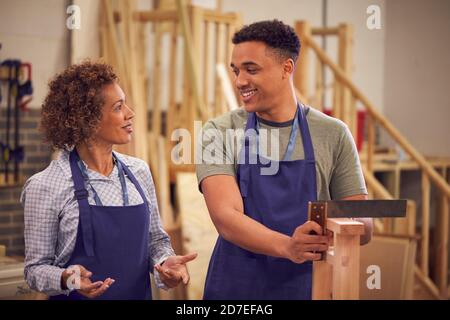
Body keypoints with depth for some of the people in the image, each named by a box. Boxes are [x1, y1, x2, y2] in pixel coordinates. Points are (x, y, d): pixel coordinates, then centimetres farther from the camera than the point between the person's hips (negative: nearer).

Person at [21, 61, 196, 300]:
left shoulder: (139, 172, -1)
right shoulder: (46, 187, -14)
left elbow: (155, 238, 9)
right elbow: (36, 268, -9)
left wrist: (166, 261, -11)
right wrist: (67, 279, -28)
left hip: (139, 293, 5)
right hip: (79, 297, -4)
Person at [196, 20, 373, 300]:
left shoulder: (333, 134, -2)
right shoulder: (220, 132, -5)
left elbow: (363, 226, 0)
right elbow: (225, 217, -17)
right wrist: (286, 246, -34)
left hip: (308, 286, 1)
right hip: (235, 286, -1)